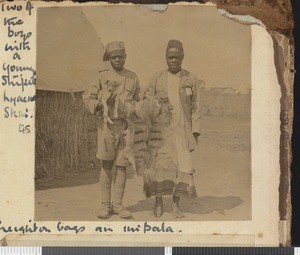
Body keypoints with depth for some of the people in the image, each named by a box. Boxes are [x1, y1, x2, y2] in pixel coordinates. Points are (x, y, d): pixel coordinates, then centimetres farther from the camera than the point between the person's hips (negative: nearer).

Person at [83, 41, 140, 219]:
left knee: (121, 166, 3)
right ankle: (106, 205, 6)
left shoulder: (133, 77, 9)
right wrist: (99, 105, -11)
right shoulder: (102, 76, 4)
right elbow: (88, 97, 7)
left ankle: (117, 204, 11)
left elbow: (137, 99, 20)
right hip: (107, 124, -2)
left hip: (126, 126, 2)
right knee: (106, 165, 0)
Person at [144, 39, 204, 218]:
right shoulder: (158, 78, 8)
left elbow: (196, 108, 6)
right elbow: (146, 98, 13)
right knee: (159, 164, -4)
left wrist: (195, 131, 0)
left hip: (182, 131, 0)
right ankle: (159, 203, 7)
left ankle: (176, 204, 5)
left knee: (182, 165, -4)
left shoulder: (191, 79, 6)